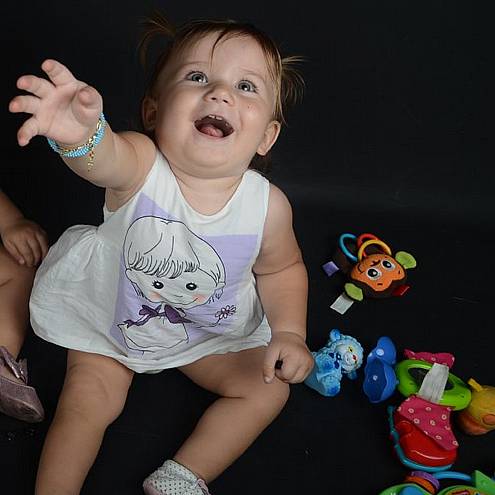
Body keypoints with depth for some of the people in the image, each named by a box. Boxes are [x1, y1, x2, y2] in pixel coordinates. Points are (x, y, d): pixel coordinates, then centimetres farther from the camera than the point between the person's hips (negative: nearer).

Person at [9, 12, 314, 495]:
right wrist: (83, 134, -82)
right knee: (86, 403, -8)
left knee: (268, 390, -2)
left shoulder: (268, 207, -24)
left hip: (210, 332, 3)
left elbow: (281, 269, -3)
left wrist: (289, 332, -17)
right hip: (108, 316, -2)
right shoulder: (141, 166, -32)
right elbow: (106, 157, -58)